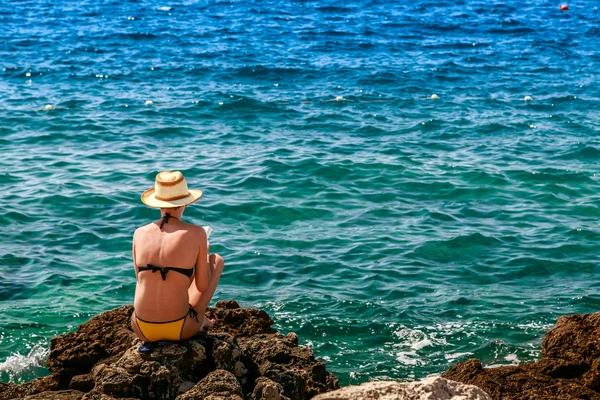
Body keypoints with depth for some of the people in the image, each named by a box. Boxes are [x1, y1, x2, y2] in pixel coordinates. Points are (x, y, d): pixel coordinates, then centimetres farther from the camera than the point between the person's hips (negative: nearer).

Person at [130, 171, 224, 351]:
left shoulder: (140, 233, 0)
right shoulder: (197, 233, -9)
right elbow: (202, 287, -1)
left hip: (142, 329, 3)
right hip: (180, 329, -3)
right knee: (217, 259, 22)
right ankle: (199, 321, 35)